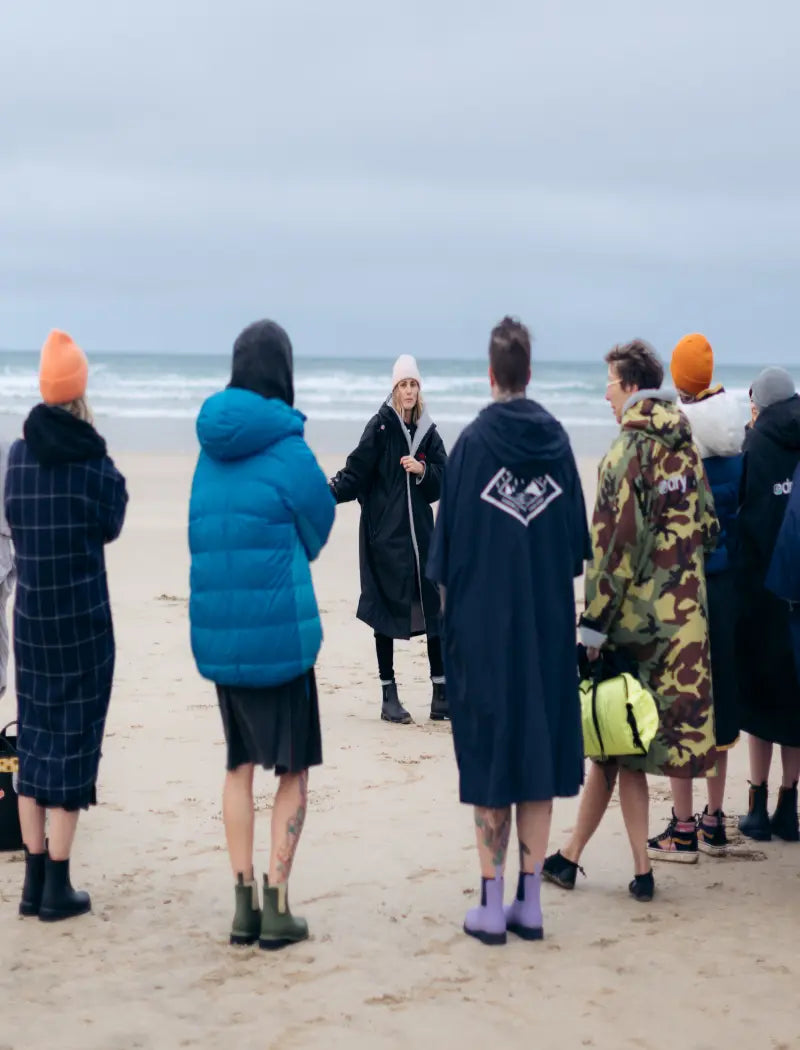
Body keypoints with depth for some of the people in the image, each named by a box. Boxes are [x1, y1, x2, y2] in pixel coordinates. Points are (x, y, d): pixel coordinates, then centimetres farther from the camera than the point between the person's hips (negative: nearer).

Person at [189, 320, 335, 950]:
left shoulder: (211, 448, 6)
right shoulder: (287, 450, -11)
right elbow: (317, 533, 3)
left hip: (217, 633, 5)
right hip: (280, 634, -5)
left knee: (240, 767, 13)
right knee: (293, 772, 5)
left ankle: (244, 904, 11)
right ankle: (276, 906, 2)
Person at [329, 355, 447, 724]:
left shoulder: (428, 433, 8)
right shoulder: (380, 426, -4)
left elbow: (442, 483, 7)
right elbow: (355, 473, -7)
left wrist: (422, 471, -11)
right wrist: (329, 491, -22)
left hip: (420, 532, 4)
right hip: (383, 534, -4)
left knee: (435, 610, 1)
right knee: (386, 611, 0)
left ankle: (441, 693, 8)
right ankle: (389, 694, 7)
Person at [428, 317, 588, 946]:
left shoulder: (473, 443, -8)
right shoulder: (557, 440, 1)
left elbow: (450, 538, -6)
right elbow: (578, 542, 5)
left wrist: (448, 599, 7)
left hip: (484, 619, -3)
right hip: (548, 619, 3)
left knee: (488, 752, 2)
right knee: (540, 749, 8)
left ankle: (491, 906, 3)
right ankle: (530, 903, 12)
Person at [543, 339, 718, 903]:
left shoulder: (630, 450, -12)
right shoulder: (687, 449, 10)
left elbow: (617, 543, -16)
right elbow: (707, 528, 12)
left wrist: (594, 623, -14)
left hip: (636, 618, -6)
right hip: (685, 616, 6)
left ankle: (642, 869, 8)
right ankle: (571, 856, 15)